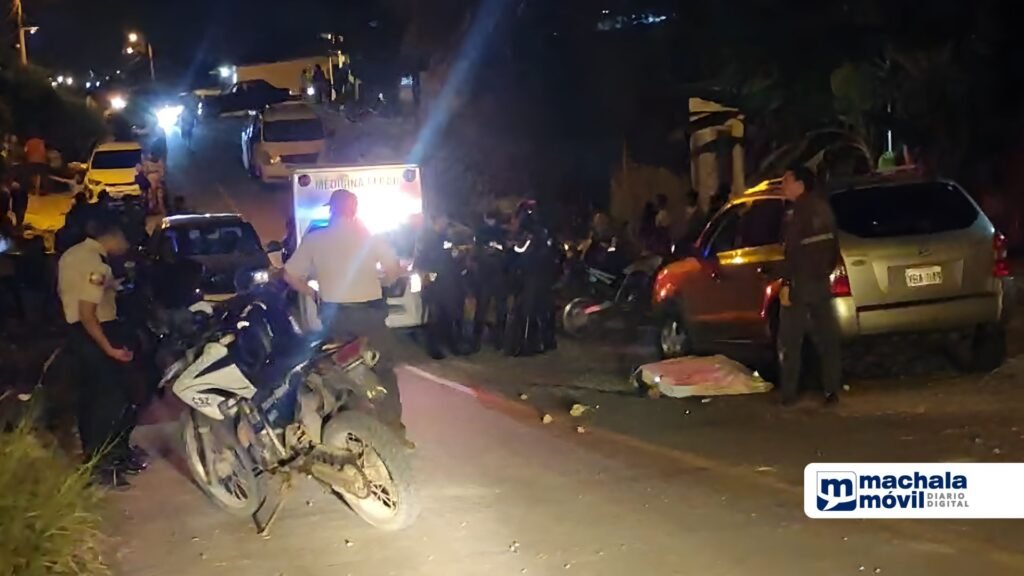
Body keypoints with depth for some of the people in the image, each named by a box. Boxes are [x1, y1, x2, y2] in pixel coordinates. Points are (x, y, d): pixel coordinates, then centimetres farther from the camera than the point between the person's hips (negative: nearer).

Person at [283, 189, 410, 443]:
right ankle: (393, 430, 4)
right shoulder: (369, 236, -3)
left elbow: (290, 275, -3)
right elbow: (393, 269, -7)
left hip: (333, 314, 2)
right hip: (368, 311, -1)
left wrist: (314, 293, 9)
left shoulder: (314, 239, -1)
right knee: (384, 370, 7)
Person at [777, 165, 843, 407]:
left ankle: (789, 394, 1)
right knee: (827, 338, 8)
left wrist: (786, 283, -21)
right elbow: (833, 245, 19)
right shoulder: (823, 208, 13)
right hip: (821, 282, 8)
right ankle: (831, 391, 9)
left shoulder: (800, 211, -14)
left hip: (801, 283, -8)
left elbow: (793, 251, -20)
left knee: (790, 341, 0)